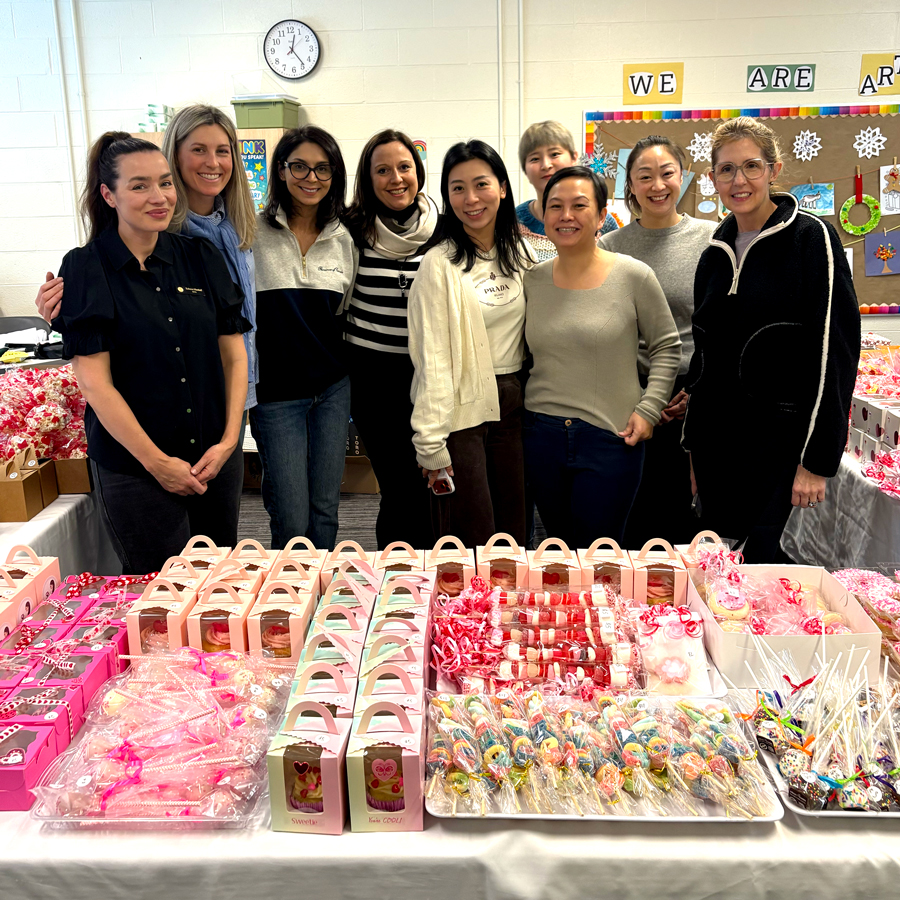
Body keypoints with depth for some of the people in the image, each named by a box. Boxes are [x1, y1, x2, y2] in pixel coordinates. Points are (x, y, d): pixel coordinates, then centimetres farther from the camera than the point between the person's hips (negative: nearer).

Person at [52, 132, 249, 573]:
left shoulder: (201, 257, 5)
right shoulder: (86, 269, -6)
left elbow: (234, 355, 4)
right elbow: (95, 383, -11)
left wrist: (229, 441, -5)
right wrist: (156, 462, -12)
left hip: (215, 459, 4)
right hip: (133, 467, -3)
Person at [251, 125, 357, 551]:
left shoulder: (343, 239, 7)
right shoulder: (254, 233, -6)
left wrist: (341, 369, 8)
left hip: (332, 388, 4)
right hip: (275, 392, -3)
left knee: (325, 508, 12)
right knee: (292, 522, -1)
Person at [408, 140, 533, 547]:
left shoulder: (519, 254, 9)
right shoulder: (441, 263, -9)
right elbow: (432, 357, -13)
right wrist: (431, 442, -17)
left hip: (512, 405, 6)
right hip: (462, 408, -5)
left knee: (512, 534, 12)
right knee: (470, 542, 0)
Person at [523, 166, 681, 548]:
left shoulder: (633, 276, -6)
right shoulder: (532, 279, 4)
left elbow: (666, 347, 2)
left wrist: (647, 409, -6)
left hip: (610, 436, -3)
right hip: (542, 434, 4)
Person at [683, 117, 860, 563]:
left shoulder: (811, 238, -6)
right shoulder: (716, 253, 12)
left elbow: (834, 353, -10)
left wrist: (816, 459, -14)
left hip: (779, 440, -5)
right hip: (718, 440, 6)